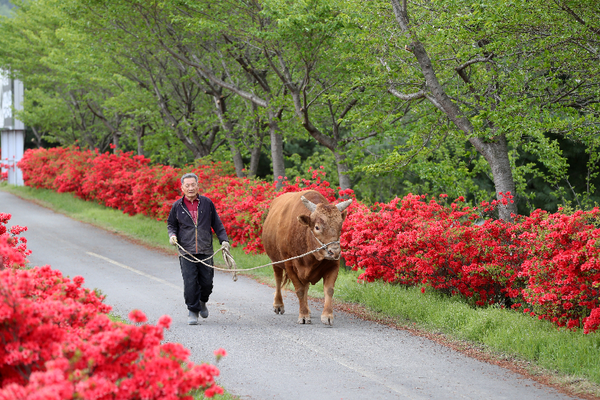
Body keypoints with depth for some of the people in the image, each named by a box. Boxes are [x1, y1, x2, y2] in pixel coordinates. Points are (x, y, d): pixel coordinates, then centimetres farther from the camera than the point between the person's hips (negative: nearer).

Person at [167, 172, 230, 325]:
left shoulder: (207, 203, 6)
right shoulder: (177, 206, 5)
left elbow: (217, 224, 13)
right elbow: (171, 224, 18)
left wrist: (224, 240, 5)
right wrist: (172, 235, -2)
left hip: (206, 252, 1)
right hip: (186, 252, -1)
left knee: (207, 282, 3)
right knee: (190, 283, -9)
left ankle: (202, 302, 33)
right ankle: (192, 311, 4)